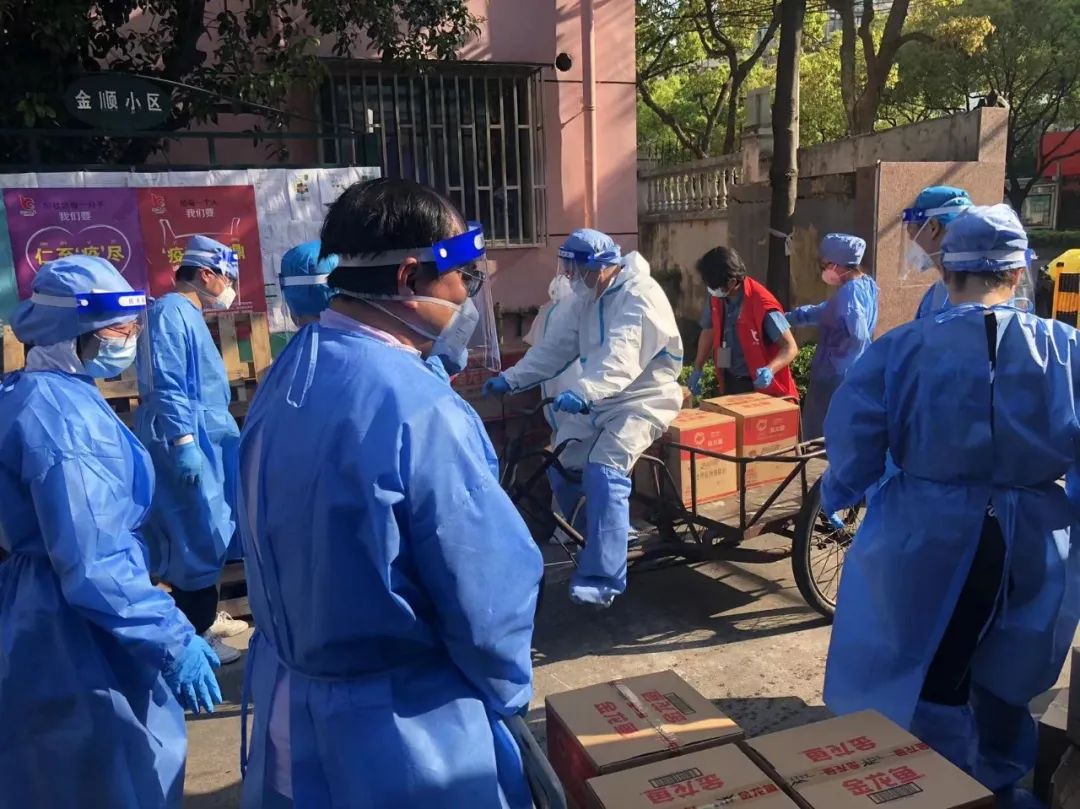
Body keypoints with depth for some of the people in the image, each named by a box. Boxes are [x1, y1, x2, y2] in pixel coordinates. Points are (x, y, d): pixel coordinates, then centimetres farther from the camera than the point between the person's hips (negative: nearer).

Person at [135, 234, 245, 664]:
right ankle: (193, 635, 7)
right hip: (187, 443, -10)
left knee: (200, 535, 17)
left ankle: (202, 617, 30)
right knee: (197, 538, -3)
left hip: (204, 441, 10)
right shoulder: (170, 312, -15)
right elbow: (166, 388, -22)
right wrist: (185, 444, -25)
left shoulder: (189, 314, 16)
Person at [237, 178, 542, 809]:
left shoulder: (286, 376, -3)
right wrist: (505, 694, -3)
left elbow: (287, 551, 6)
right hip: (404, 736, -7)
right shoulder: (418, 409, -29)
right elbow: (492, 598, -23)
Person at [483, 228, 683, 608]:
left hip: (641, 399, -9)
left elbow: (622, 354, -35)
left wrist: (583, 391, -51)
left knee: (603, 473, -24)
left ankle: (602, 579, -21)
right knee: (559, 464, 3)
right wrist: (511, 378, -4)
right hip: (600, 400, 9)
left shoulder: (639, 295, -19)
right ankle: (593, 540, 25)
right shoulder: (590, 299, 10)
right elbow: (557, 346, 6)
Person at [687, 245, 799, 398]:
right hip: (730, 384, 6)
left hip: (761, 387, -6)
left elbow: (790, 348, -20)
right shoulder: (715, 298, -6)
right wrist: (697, 369, 10)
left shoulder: (762, 304, -24)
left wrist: (770, 370, -37)